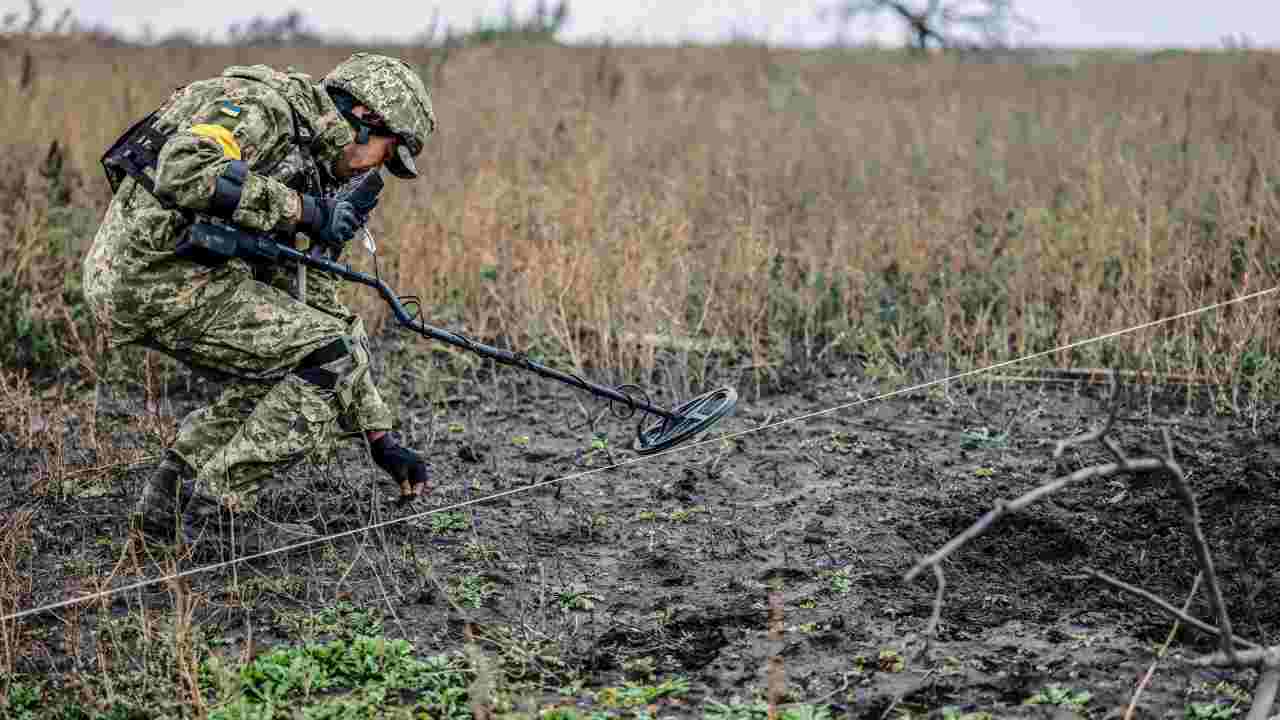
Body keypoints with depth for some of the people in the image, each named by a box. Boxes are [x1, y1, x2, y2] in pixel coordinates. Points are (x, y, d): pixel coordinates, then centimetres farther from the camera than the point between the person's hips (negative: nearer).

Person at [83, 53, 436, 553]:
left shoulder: (308, 173, 21)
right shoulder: (264, 104, -7)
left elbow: (318, 309, 21)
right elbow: (183, 170, -26)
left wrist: (380, 436, 18)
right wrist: (301, 210, -16)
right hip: (154, 271, -10)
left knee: (289, 370, 19)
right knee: (332, 359, -8)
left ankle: (170, 500, 16)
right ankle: (216, 509, -3)